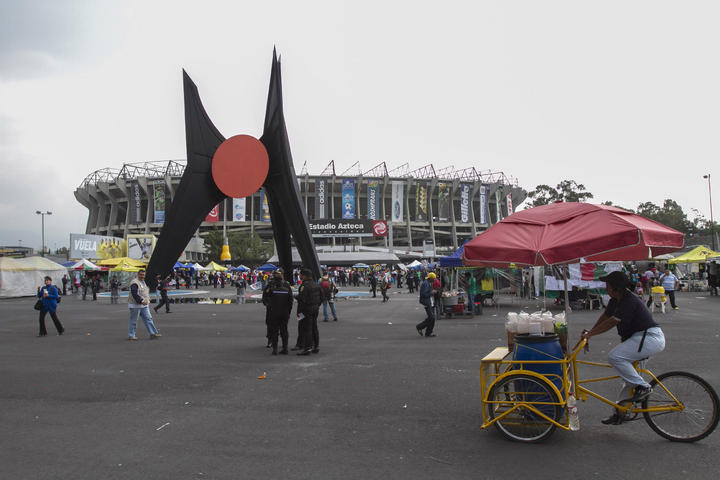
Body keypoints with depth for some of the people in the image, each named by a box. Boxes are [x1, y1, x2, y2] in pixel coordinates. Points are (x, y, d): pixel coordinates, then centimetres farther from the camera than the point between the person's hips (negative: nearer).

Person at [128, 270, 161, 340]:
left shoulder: (144, 282, 16)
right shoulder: (135, 283, -15)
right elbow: (134, 294, -25)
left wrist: (147, 300, 16)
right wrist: (141, 301, -30)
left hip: (144, 305, 9)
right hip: (136, 305, -9)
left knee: (148, 319, 5)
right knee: (133, 321, 0)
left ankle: (153, 333, 6)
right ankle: (130, 336, 9)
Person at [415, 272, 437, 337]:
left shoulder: (430, 283, 16)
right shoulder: (425, 284, -16)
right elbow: (424, 294, -23)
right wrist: (432, 292, -17)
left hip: (431, 303, 10)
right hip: (427, 303, -10)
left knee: (432, 318, 8)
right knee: (431, 317, -12)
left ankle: (428, 332, 13)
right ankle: (419, 327, 3)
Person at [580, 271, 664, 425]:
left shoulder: (630, 301, -21)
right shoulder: (616, 300, 9)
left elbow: (611, 322, -24)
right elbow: (605, 316, 19)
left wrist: (590, 333, -19)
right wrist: (589, 331, 12)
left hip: (650, 337, -11)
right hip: (640, 337, 11)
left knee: (614, 356, -23)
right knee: (629, 376, 13)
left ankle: (643, 387, -13)